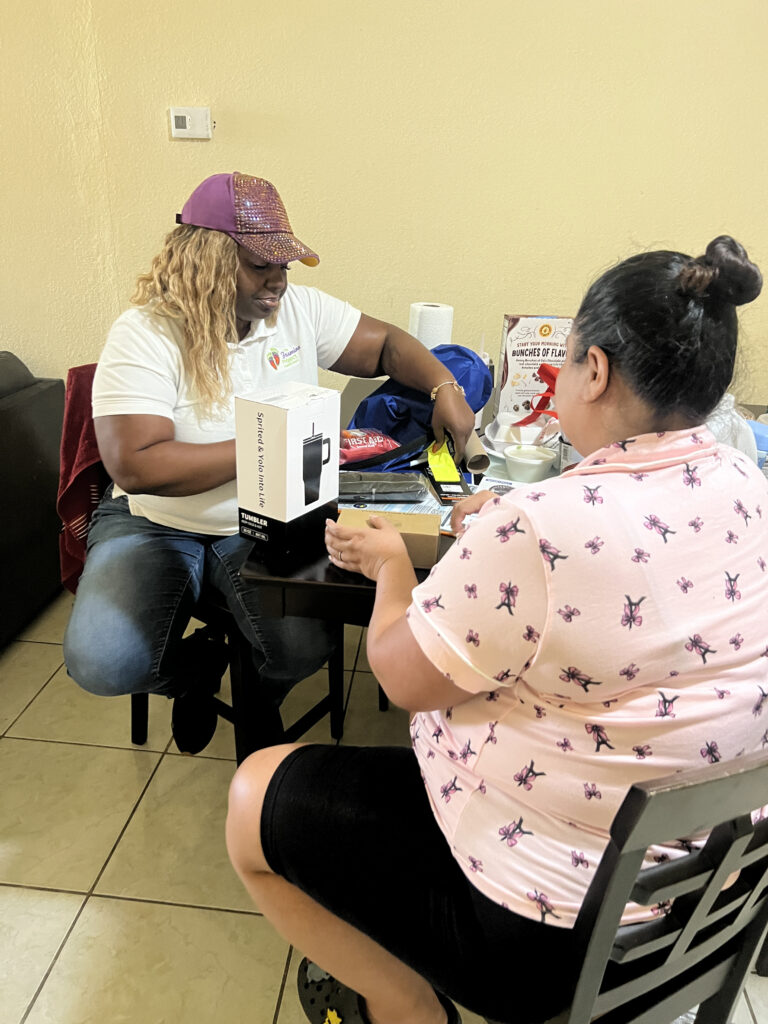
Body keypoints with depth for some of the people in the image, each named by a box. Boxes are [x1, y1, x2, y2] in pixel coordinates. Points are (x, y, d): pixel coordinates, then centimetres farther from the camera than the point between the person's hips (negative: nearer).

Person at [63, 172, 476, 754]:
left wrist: (445, 388, -14)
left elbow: (387, 344, 7)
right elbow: (135, 465, -25)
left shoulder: (298, 308, -1)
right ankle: (198, 665, 14)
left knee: (307, 647, -23)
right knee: (101, 664, -22)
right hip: (156, 526, -2)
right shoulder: (146, 335, -15)